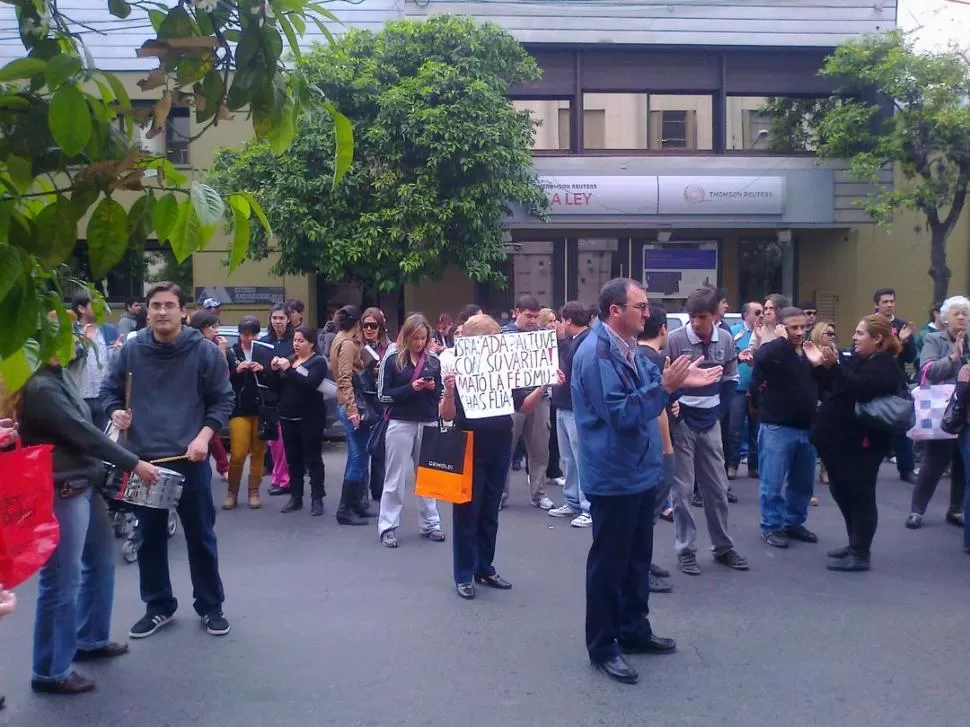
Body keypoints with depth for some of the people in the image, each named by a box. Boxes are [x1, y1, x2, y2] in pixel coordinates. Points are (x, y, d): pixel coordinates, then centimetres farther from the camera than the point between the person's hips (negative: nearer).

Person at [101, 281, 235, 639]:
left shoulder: (205, 351, -4)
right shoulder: (131, 350, 2)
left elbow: (223, 399, 0)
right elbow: (109, 391, 12)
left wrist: (204, 435, -13)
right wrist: (115, 412, -9)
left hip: (191, 459, -2)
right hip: (143, 458, 2)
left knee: (200, 536, 8)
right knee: (150, 538, 12)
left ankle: (210, 606, 23)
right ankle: (158, 606, 28)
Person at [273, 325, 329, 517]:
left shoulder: (318, 362, -3)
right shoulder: (289, 359, 14)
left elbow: (310, 384, -19)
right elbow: (278, 386, 14)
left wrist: (289, 370, -24)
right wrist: (275, 370, -4)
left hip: (310, 418, -6)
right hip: (288, 417, 6)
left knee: (313, 458, -3)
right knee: (293, 459, 9)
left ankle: (317, 499, 1)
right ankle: (295, 497, 17)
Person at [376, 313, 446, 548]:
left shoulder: (433, 360, 7)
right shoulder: (392, 359, -3)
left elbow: (440, 395, 12)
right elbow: (383, 394, -6)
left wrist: (433, 388, -10)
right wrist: (409, 388, -18)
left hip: (428, 424, 3)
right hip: (401, 424, -3)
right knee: (395, 477, 1)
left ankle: (430, 524, 20)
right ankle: (387, 528, 8)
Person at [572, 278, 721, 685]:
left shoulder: (629, 348, 11)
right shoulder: (596, 353, -22)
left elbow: (645, 393, 15)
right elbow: (619, 414, -26)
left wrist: (681, 381, 1)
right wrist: (666, 386, -27)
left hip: (640, 471, 10)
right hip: (614, 477, -10)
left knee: (637, 557, 20)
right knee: (608, 562, 3)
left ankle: (634, 631, 35)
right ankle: (602, 646, 16)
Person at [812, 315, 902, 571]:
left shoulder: (884, 365, -11)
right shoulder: (857, 359, 17)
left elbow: (858, 389, -29)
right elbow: (832, 391, 17)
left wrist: (834, 366, -36)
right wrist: (820, 366, 5)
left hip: (859, 443, -10)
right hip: (840, 440, 10)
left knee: (860, 496, -2)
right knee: (842, 493, 17)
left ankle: (860, 555, 6)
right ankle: (854, 544, 30)